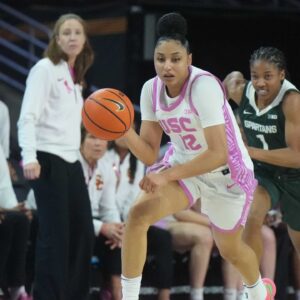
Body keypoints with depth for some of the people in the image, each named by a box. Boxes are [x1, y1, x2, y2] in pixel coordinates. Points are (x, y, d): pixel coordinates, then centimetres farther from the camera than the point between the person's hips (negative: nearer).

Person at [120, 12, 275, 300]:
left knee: (229, 250, 18)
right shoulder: (151, 89, -13)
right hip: (181, 163, 4)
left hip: (226, 172, -4)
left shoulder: (203, 86, -31)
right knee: (138, 214, -23)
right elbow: (150, 154, -8)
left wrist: (167, 176, -39)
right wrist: (125, 131, -28)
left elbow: (218, 155, -34)